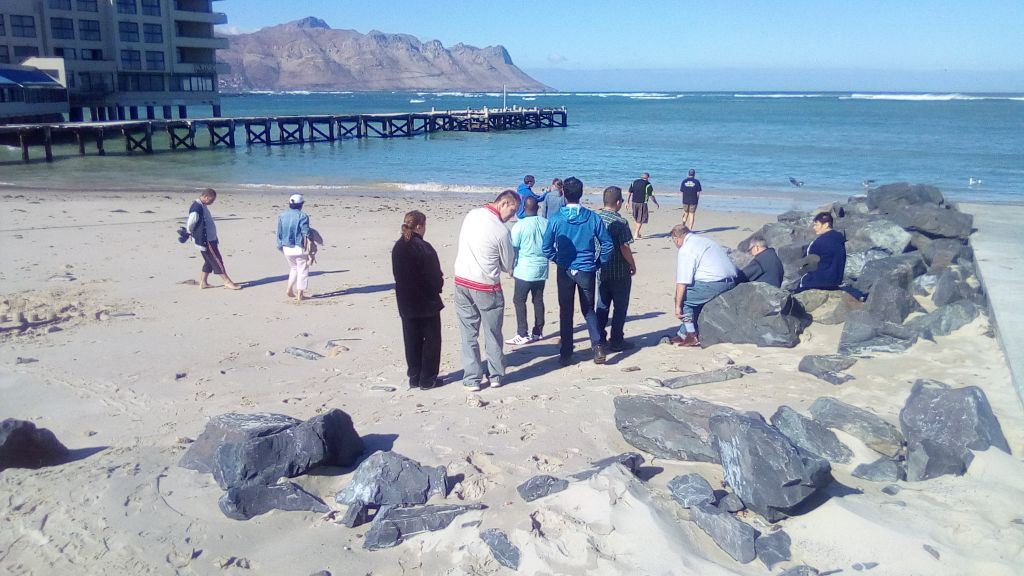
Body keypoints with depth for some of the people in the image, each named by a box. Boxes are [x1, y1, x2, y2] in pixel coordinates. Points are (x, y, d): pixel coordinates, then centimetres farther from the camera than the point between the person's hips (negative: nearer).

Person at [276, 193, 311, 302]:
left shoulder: (282, 216, 7)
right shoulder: (302, 216, -10)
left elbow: (279, 234, 10)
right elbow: (305, 234, -15)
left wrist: (280, 247, 17)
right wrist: (306, 248, -8)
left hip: (286, 248, 6)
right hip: (299, 248, -6)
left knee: (293, 268, 25)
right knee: (302, 270, 5)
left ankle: (289, 290, 17)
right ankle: (299, 295, 5)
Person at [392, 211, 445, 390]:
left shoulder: (397, 247, 2)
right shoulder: (424, 248, -19)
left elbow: (398, 274, 9)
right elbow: (435, 276, -16)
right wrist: (439, 284, 6)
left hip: (406, 302, 6)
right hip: (427, 302, -6)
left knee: (412, 341, 13)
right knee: (431, 340, 7)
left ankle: (414, 377, 19)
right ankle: (427, 379, 10)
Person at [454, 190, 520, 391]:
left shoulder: (471, 214, -1)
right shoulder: (501, 231, -17)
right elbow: (508, 266, -6)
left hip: (461, 282, 5)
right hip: (486, 288, -5)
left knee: (468, 333, 11)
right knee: (492, 334, 13)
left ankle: (472, 379, 14)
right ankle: (496, 376, 24)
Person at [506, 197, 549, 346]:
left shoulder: (520, 225, -13)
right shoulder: (546, 223, 0)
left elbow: (514, 248, -7)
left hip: (525, 270, -5)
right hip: (542, 268, 5)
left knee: (519, 300, 2)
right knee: (538, 300, 14)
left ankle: (522, 335, -1)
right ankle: (538, 332, 21)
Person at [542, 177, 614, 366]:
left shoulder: (556, 220, -9)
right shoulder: (593, 218, -8)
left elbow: (547, 247, -5)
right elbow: (607, 244, -5)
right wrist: (598, 263, 8)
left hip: (565, 271, 0)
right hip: (587, 271, 0)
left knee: (565, 312, 12)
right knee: (588, 309, 15)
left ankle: (566, 353, 16)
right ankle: (597, 345, -4)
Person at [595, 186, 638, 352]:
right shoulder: (620, 222, -18)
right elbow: (625, 249, -19)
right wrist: (633, 265, -3)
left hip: (601, 271, 6)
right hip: (619, 273, -5)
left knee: (602, 306, 16)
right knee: (620, 307, 7)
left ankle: (599, 339, 21)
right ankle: (616, 342, 12)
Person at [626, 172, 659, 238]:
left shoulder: (634, 182, 7)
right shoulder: (648, 185, -7)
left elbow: (629, 193, 7)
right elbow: (651, 196, -9)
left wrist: (628, 202, 12)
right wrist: (656, 204, 3)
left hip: (634, 202, 5)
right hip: (642, 203, -5)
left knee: (636, 217, 20)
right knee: (641, 219, 4)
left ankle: (637, 232, 26)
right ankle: (637, 234, 2)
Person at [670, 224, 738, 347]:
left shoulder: (685, 250, -4)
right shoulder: (705, 240, 23)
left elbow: (682, 282, -9)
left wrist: (678, 306, -4)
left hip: (714, 284, -9)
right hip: (731, 282, 9)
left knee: (683, 297, 7)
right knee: (695, 295, 25)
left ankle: (692, 336, 7)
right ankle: (683, 333, 27)